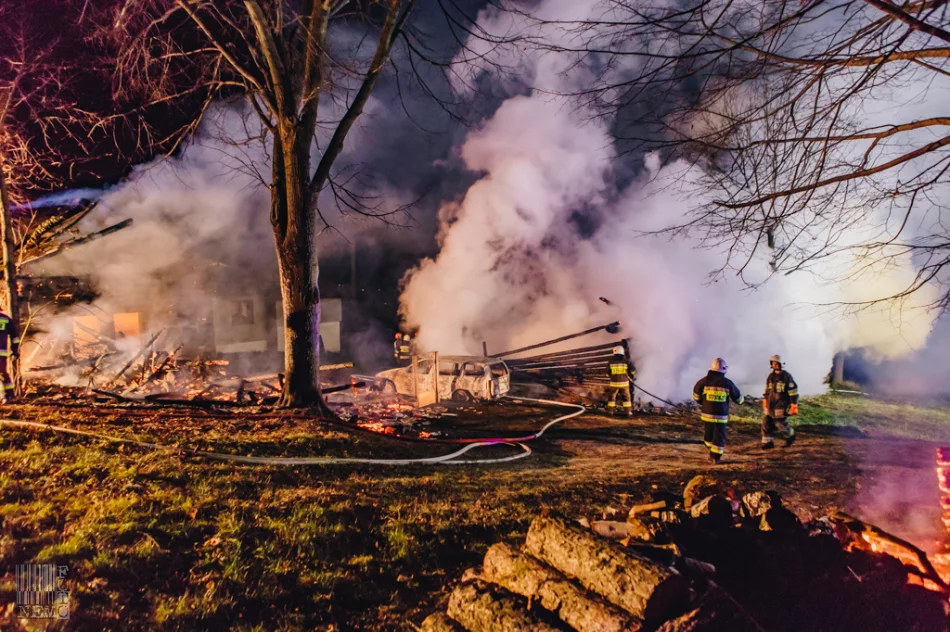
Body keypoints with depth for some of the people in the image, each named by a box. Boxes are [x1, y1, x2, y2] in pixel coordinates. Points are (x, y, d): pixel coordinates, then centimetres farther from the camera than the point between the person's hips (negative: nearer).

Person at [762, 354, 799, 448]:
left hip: (781, 405, -6)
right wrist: (765, 402, 20)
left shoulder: (786, 376, -11)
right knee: (766, 423, 2)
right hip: (770, 405, 6)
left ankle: (790, 436, 27)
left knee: (780, 423, -2)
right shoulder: (771, 376, 9)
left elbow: (793, 391, -12)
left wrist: (794, 406, -14)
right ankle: (767, 442, 11)